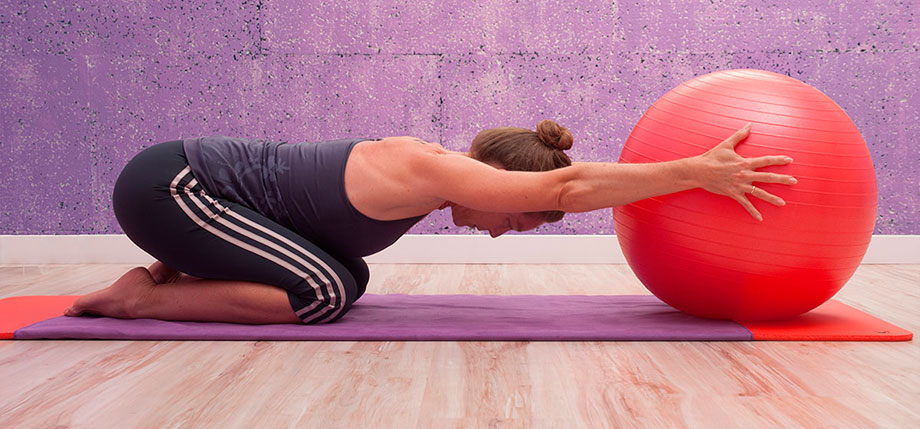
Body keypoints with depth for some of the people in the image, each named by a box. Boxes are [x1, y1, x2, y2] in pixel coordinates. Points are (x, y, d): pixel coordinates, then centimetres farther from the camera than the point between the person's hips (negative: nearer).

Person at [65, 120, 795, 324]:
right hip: (165, 184, -9)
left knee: (345, 279, 8)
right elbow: (565, 186, -33)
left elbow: (558, 180, 12)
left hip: (187, 180, 9)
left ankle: (174, 274, 15)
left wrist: (689, 170, 12)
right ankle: (143, 298, -6)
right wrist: (696, 172, -30)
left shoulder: (436, 163, 4)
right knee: (323, 293, -20)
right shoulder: (425, 173, -24)